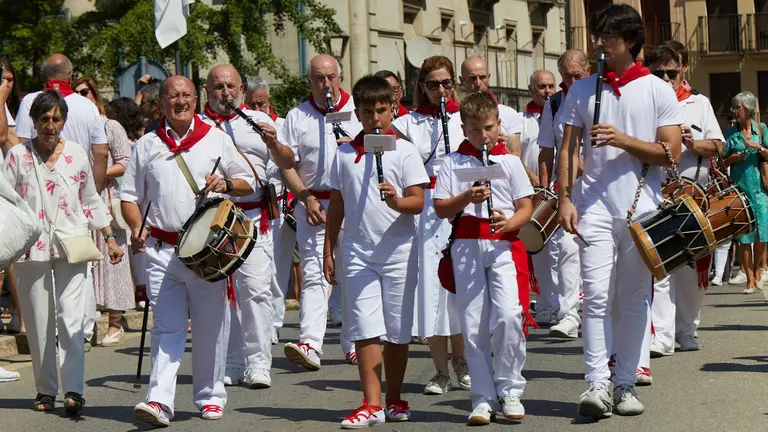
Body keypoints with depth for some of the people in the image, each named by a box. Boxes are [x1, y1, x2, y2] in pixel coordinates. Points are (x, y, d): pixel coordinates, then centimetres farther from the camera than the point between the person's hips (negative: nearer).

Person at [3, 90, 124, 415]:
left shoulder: (77, 155, 7)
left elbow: (91, 201, 15)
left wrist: (109, 238, 14)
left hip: (72, 249, 0)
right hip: (31, 250, 0)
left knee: (71, 318, -11)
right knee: (39, 323, 3)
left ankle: (73, 390, -14)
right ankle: (46, 390, 14)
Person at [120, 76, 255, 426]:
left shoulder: (216, 139, 10)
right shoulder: (147, 145, 12)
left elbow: (249, 182, 14)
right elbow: (129, 195, 14)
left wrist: (226, 183, -8)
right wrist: (137, 227, -4)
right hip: (162, 249, 0)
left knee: (210, 327, 6)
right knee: (166, 327, -8)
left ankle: (210, 395, 19)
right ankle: (159, 400, -15)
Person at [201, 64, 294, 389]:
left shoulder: (259, 121, 14)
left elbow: (288, 164, 11)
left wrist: (273, 144, -8)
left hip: (253, 218, 0)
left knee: (256, 288, -8)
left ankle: (258, 363, -5)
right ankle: (228, 365, 10)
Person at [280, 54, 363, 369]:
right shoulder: (297, 117, 8)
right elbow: (287, 165, 5)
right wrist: (306, 198, -8)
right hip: (315, 206, -1)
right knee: (314, 275, -11)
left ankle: (354, 344, 15)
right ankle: (310, 345, -19)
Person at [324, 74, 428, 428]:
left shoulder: (404, 151, 0)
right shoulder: (345, 154, 9)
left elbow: (418, 201, -6)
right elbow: (337, 204, 14)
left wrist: (397, 202, -28)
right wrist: (328, 251, 12)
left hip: (398, 251, -2)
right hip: (357, 252, 2)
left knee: (397, 332, 5)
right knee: (365, 329, -5)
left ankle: (395, 399, 18)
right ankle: (371, 404, -5)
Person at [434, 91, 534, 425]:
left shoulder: (510, 162, 10)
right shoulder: (453, 163, 10)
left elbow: (526, 206, 8)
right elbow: (441, 209, 5)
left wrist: (510, 222, -13)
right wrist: (467, 197, -12)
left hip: (502, 245, -1)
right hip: (466, 247, 1)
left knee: (507, 316, -17)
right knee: (473, 326, 0)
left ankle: (510, 390, -3)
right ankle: (482, 398, 8)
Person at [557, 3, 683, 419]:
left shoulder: (658, 90, 4)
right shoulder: (582, 90, 10)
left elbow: (670, 154, -2)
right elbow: (568, 149, 8)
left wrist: (622, 140, -14)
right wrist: (565, 198, -3)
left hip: (642, 207, 0)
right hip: (595, 204, 0)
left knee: (634, 299, 4)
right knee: (597, 296, -10)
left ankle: (625, 383, 11)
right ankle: (597, 383, -11)